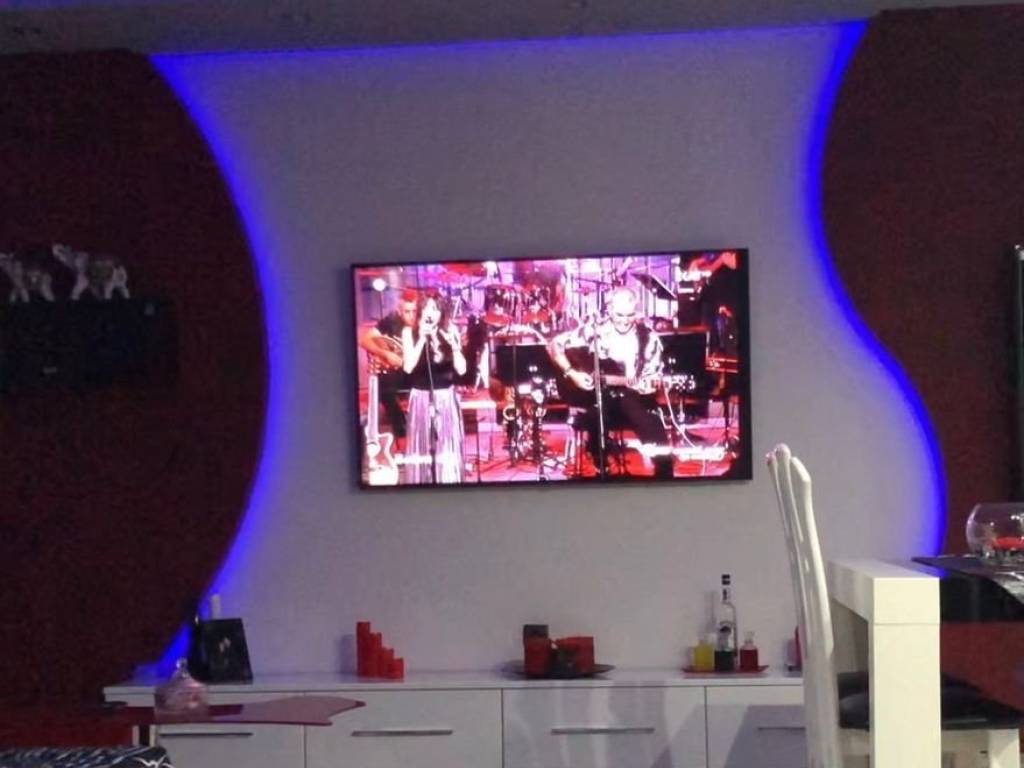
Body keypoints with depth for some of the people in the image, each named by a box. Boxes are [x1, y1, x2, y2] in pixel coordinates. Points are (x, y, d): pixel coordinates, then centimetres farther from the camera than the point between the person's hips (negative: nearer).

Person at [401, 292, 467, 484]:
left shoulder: (450, 331, 1)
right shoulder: (410, 332, -3)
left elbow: (461, 369, -3)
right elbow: (408, 367, -14)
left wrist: (454, 345, -17)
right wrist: (422, 339, -18)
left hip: (447, 398, 1)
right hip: (421, 398, -1)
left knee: (448, 450, 1)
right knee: (422, 448, 1)